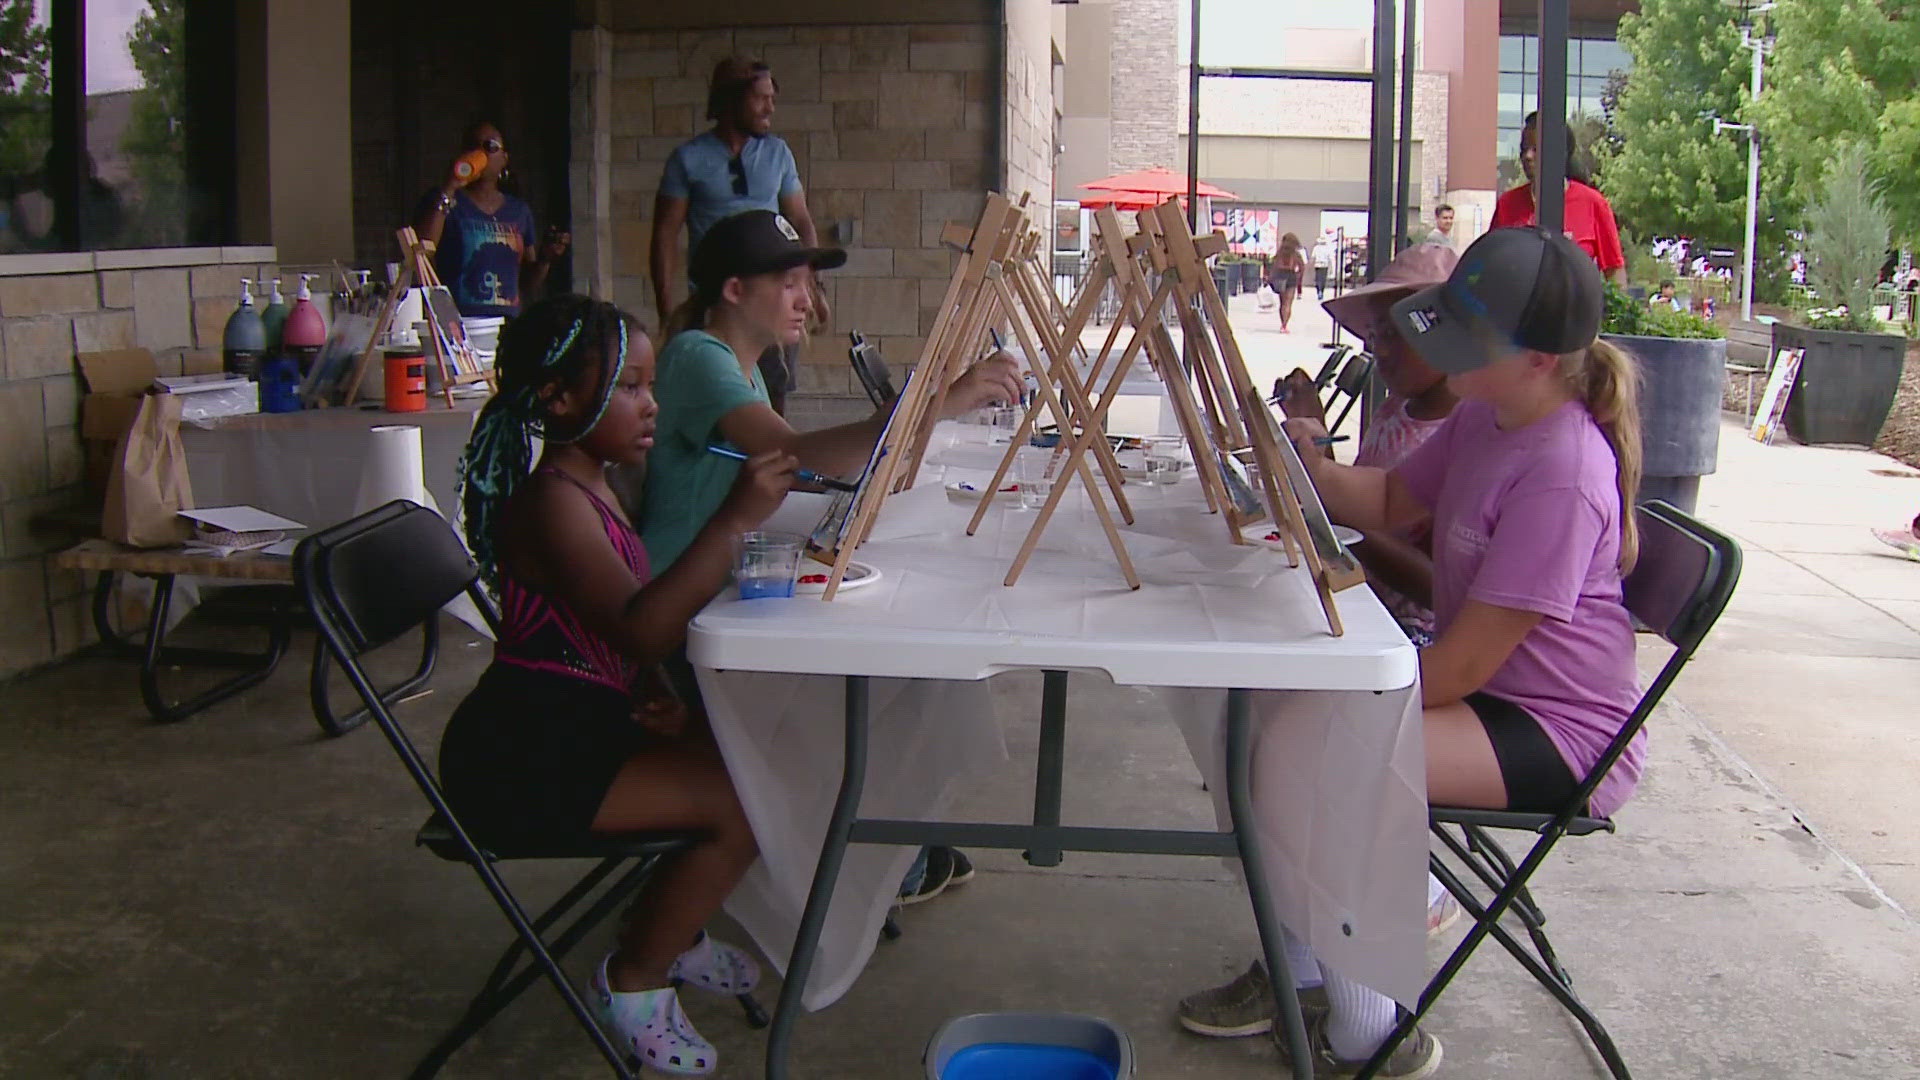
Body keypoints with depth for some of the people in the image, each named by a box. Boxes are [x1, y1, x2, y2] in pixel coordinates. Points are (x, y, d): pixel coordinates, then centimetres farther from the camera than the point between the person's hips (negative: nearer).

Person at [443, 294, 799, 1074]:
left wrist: (649, 694, 0)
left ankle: (672, 936, 32)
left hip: (580, 728, 10)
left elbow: (622, 629, 20)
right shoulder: (552, 500, -19)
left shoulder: (589, 487, 12)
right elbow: (639, 629, -33)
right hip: (522, 758, -10)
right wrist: (732, 520, -37)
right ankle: (632, 980, 5)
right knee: (742, 804, -16)